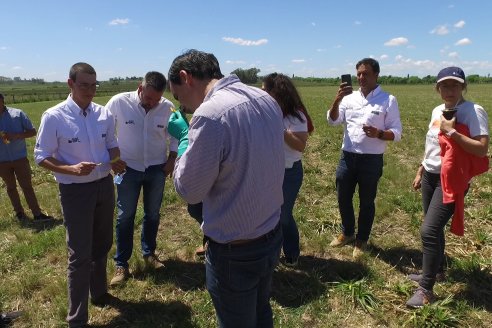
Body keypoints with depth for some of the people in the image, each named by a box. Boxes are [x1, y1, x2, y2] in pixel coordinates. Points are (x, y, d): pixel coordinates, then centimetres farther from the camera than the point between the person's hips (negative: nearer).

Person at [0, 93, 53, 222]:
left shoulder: (17, 114, -7)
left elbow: (32, 131, -3)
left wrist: (16, 135, -19)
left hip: (20, 158, -2)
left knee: (27, 186, 2)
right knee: (11, 187, 15)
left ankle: (37, 214, 4)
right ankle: (19, 212, 28)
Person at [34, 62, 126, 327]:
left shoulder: (104, 114, -2)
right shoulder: (53, 117, -14)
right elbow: (41, 157, -11)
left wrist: (116, 162, -12)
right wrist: (72, 169, -27)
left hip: (104, 185, 5)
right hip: (75, 191, -5)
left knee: (102, 245, 21)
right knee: (80, 255, 1)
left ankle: (99, 292, 46)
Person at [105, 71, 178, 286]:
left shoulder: (167, 107, -11)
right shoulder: (119, 102, -16)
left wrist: (172, 159, -2)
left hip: (157, 169, 2)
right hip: (128, 169, -1)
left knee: (153, 213, 14)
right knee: (125, 216, 5)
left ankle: (149, 253, 34)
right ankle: (121, 264, 18)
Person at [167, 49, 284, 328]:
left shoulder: (210, 114, -27)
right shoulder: (267, 99, -2)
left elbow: (189, 190, -16)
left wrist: (183, 137, -4)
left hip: (235, 252, -7)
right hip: (272, 237, 7)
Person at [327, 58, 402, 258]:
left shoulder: (388, 100, -5)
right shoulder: (349, 98, 6)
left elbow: (397, 132, -6)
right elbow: (332, 121, -3)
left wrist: (379, 134, -27)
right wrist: (337, 99, -17)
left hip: (371, 159, -4)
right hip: (348, 157, 4)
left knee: (366, 202, 10)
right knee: (343, 198, 14)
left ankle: (362, 240, 28)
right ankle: (347, 233, 37)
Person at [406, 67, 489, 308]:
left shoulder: (473, 112, -13)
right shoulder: (437, 111, 9)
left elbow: (482, 150, -22)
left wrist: (452, 131, -25)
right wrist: (420, 171, 21)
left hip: (451, 180, -7)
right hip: (430, 176, 8)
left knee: (429, 230, -13)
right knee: (433, 228, 17)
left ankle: (426, 290, -1)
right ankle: (436, 270, 38)